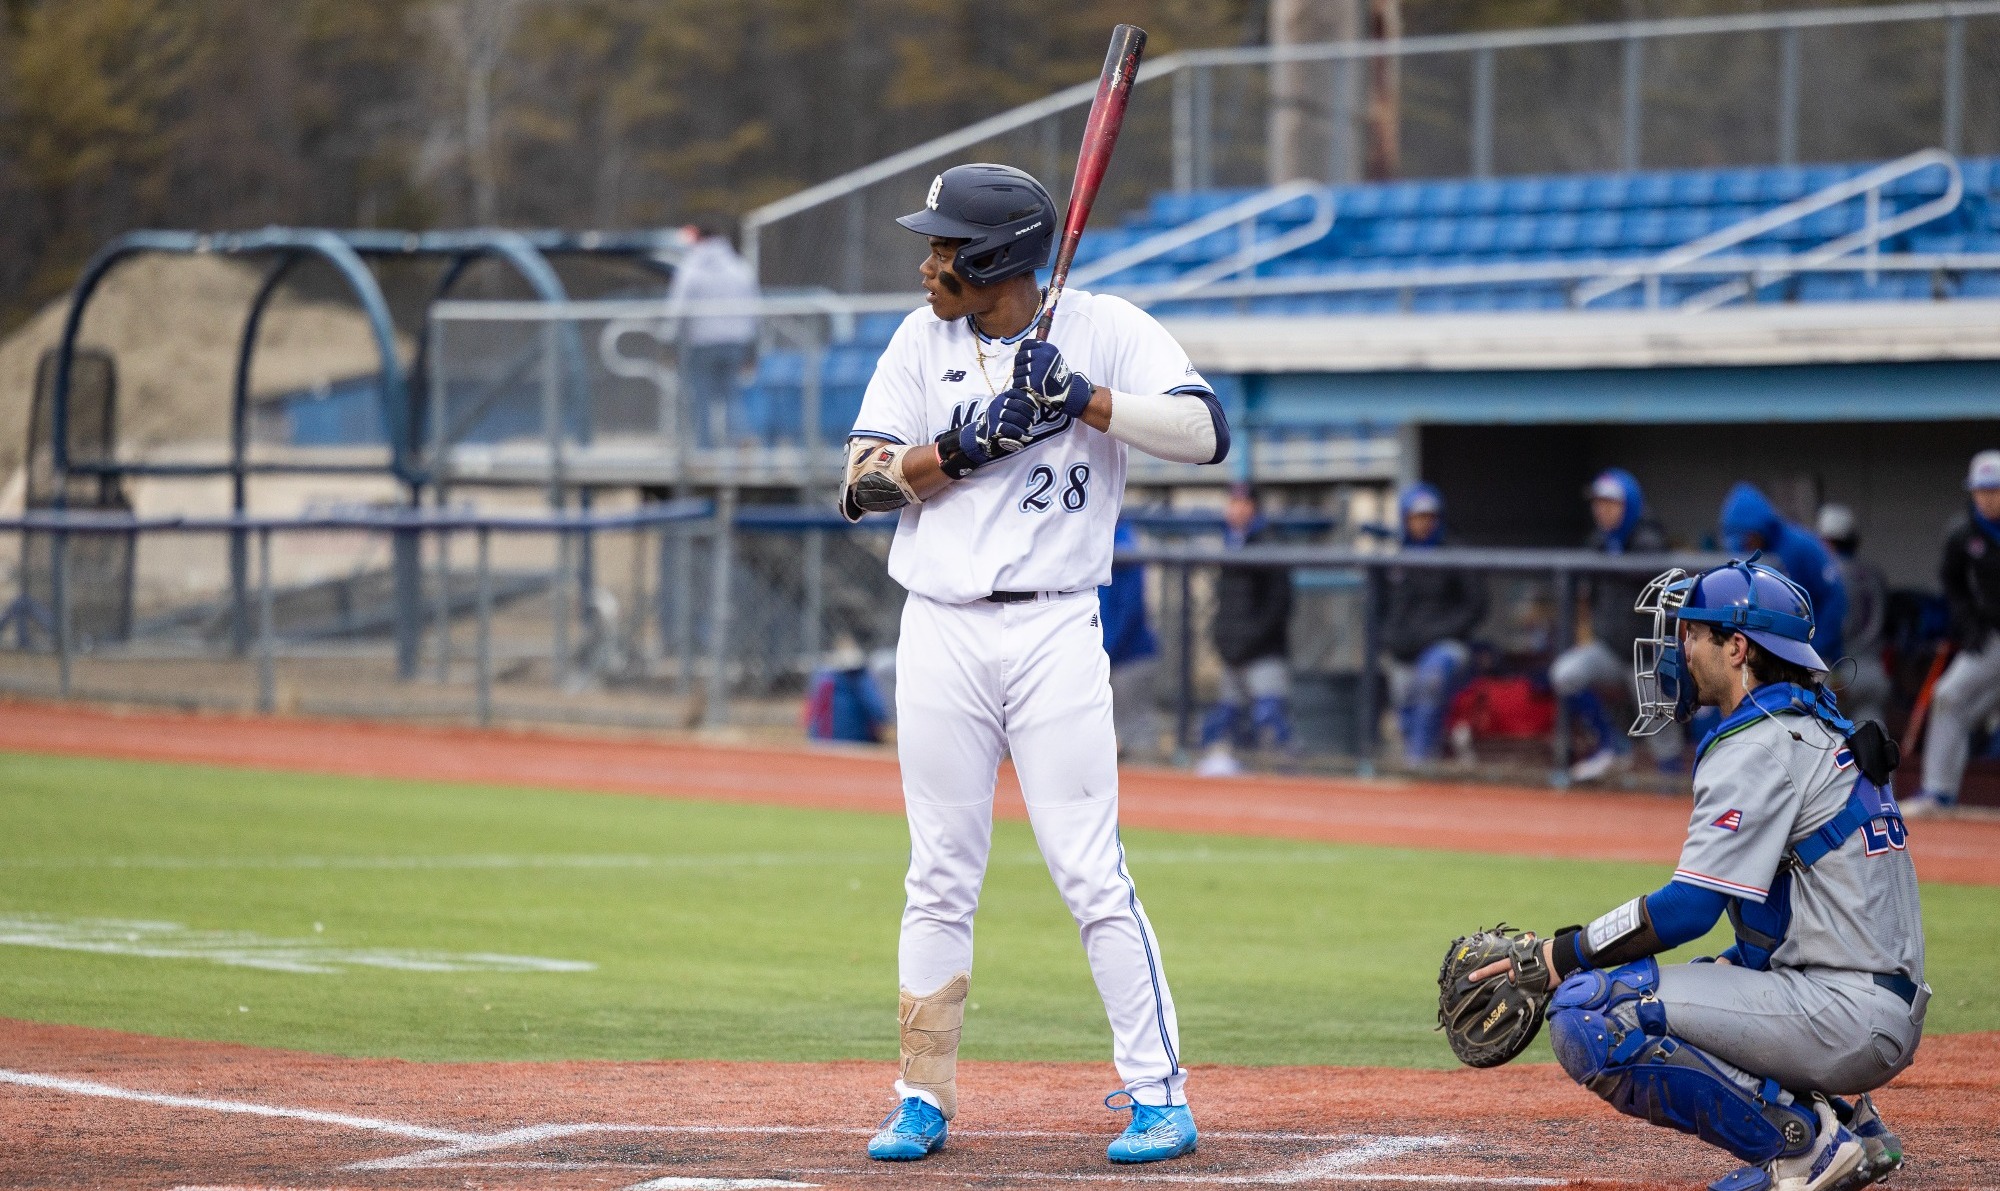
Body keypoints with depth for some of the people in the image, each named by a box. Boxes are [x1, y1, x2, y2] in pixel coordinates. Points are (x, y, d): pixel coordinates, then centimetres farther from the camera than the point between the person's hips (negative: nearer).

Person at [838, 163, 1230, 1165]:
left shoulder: (1104, 329, -1)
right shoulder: (923, 340, 8)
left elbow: (1206, 432, -13)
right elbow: (863, 483, 1)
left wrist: (1081, 397, -21)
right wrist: (970, 443, -14)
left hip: (1054, 633, -3)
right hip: (940, 633, 3)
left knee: (1091, 875, -7)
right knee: (940, 877, 6)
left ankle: (1159, 1093, -2)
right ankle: (924, 1100, 13)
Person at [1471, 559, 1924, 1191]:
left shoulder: (1759, 746, -11)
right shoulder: (1826, 730, 20)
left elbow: (1688, 907, -18)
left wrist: (1557, 958, -9)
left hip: (1844, 1017, -10)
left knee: (1586, 1014, -17)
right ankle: (1848, 1127, 13)